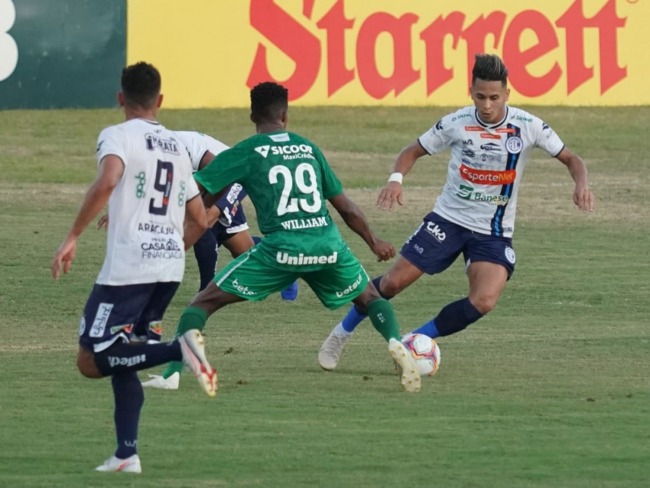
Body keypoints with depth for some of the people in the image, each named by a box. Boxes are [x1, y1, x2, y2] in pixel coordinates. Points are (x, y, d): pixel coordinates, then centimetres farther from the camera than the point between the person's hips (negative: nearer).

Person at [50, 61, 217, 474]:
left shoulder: (118, 136, -2)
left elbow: (107, 181, -23)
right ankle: (127, 453, 9)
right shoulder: (176, 146, 18)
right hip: (170, 267, 7)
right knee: (118, 355, 18)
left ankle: (178, 350, -22)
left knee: (91, 360, -3)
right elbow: (199, 221, 20)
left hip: (128, 266, -7)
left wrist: (73, 237, -20)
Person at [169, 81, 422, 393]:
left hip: (281, 248, -3)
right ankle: (395, 341, -2)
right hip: (327, 245, 3)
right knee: (368, 297, 28)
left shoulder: (246, 153, 7)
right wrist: (374, 243, 36)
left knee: (206, 300, 7)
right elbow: (346, 209, 23)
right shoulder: (308, 148, 18)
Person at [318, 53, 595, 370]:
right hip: (448, 219, 0)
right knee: (394, 282, -5)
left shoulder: (528, 127, -12)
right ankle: (341, 334, 20)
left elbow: (570, 159, -3)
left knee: (483, 302, -22)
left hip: (494, 233, 0)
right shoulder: (456, 123, -9)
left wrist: (581, 185, -24)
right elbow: (413, 151, 4)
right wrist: (396, 179, -17)